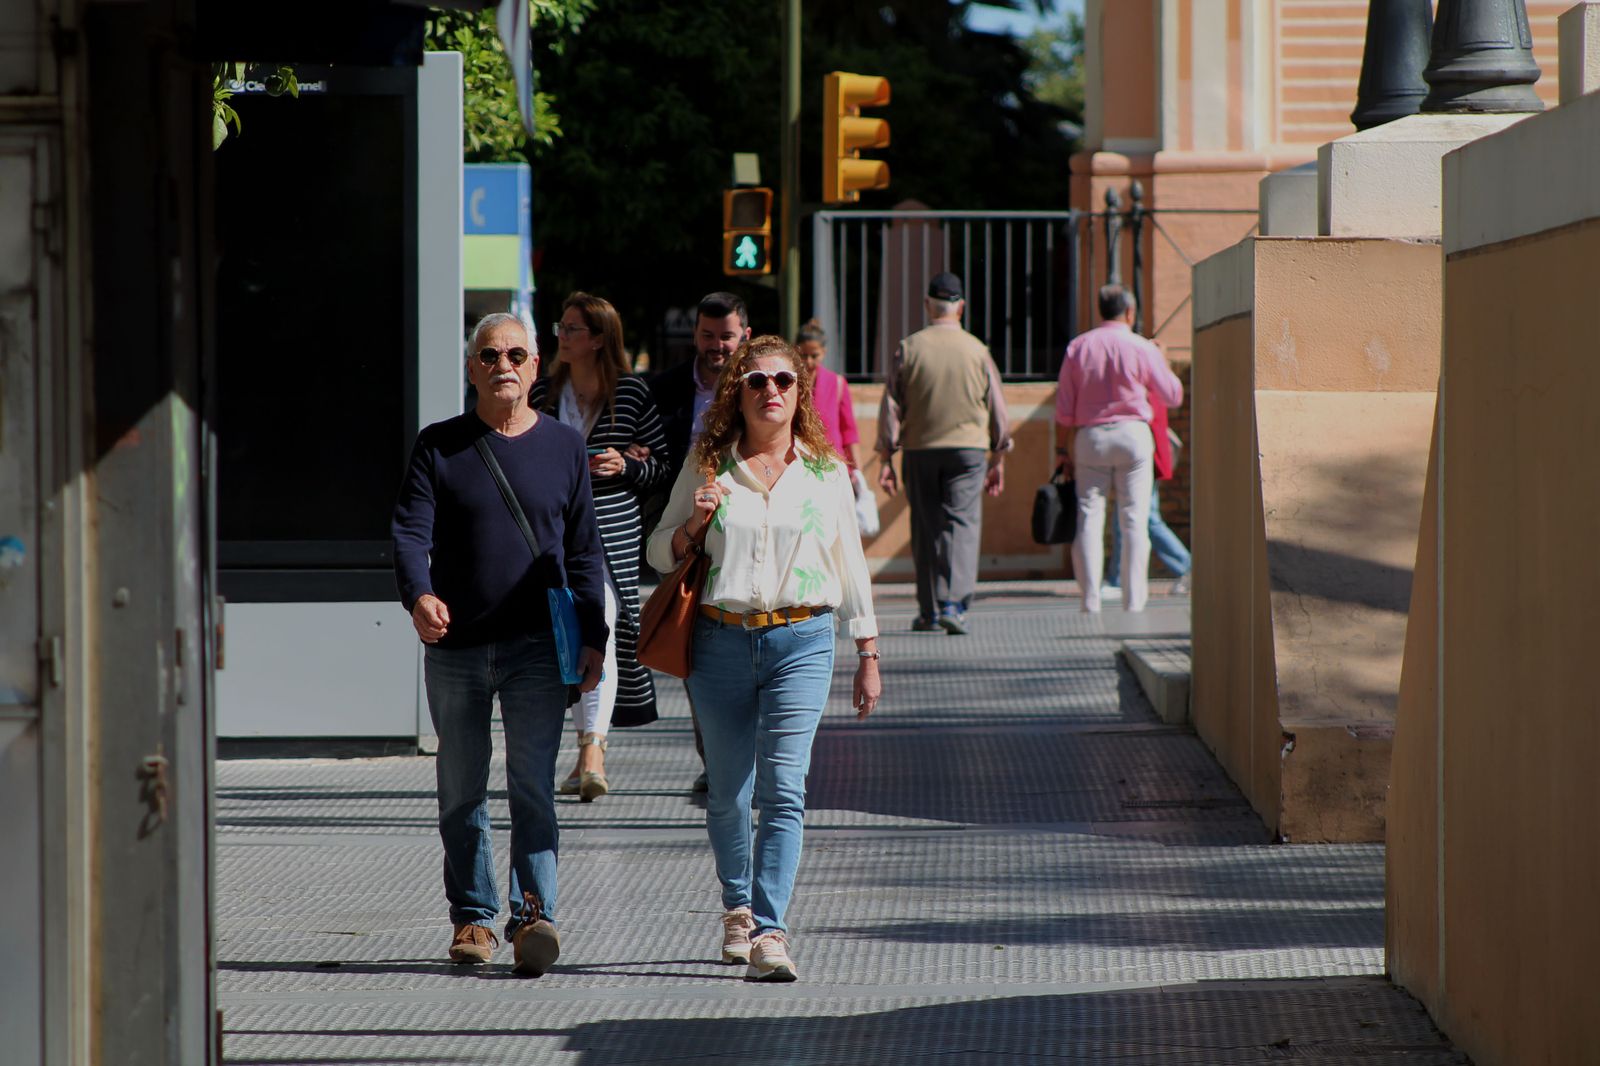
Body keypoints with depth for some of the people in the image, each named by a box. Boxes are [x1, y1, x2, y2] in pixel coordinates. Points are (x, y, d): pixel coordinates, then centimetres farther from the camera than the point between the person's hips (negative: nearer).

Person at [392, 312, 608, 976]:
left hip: (536, 646, -1)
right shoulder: (439, 446, 5)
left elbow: (583, 550, 11)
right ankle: (472, 916, 18)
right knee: (461, 790, 8)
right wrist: (418, 595, -25)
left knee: (533, 783, -11)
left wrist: (593, 636, 4)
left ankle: (533, 914, -15)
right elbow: (410, 530, -5)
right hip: (454, 647, 1)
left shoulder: (563, 447, 8)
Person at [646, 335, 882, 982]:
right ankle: (737, 907, 33)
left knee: (783, 787, -14)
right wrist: (693, 524, -9)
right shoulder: (706, 468, 6)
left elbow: (850, 567, 13)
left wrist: (868, 656, 10)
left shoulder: (826, 473, 7)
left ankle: (769, 931, -17)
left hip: (801, 641, -1)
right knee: (728, 791, 9)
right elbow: (659, 554, 13)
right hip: (721, 641, 1)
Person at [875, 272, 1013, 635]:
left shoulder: (908, 349, -1)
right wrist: (998, 459, 14)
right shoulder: (977, 350, 0)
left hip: (919, 450, 1)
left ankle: (929, 611, 13)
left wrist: (886, 459, 2)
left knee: (925, 529, 9)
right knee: (962, 524, -3)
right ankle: (953, 604, -19)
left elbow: (891, 408, -2)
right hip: (967, 446, -1)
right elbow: (996, 408, 5)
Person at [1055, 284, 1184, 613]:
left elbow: (1064, 408, 3)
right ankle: (1133, 599, 1)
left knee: (1089, 517, 2)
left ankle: (1090, 598, -4)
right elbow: (1173, 396, 7)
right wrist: (1164, 364, 23)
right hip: (1132, 434, -2)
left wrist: (1064, 450, 10)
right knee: (1134, 518, 2)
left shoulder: (1078, 347, 5)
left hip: (1089, 437, 2)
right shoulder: (1142, 349, -2)